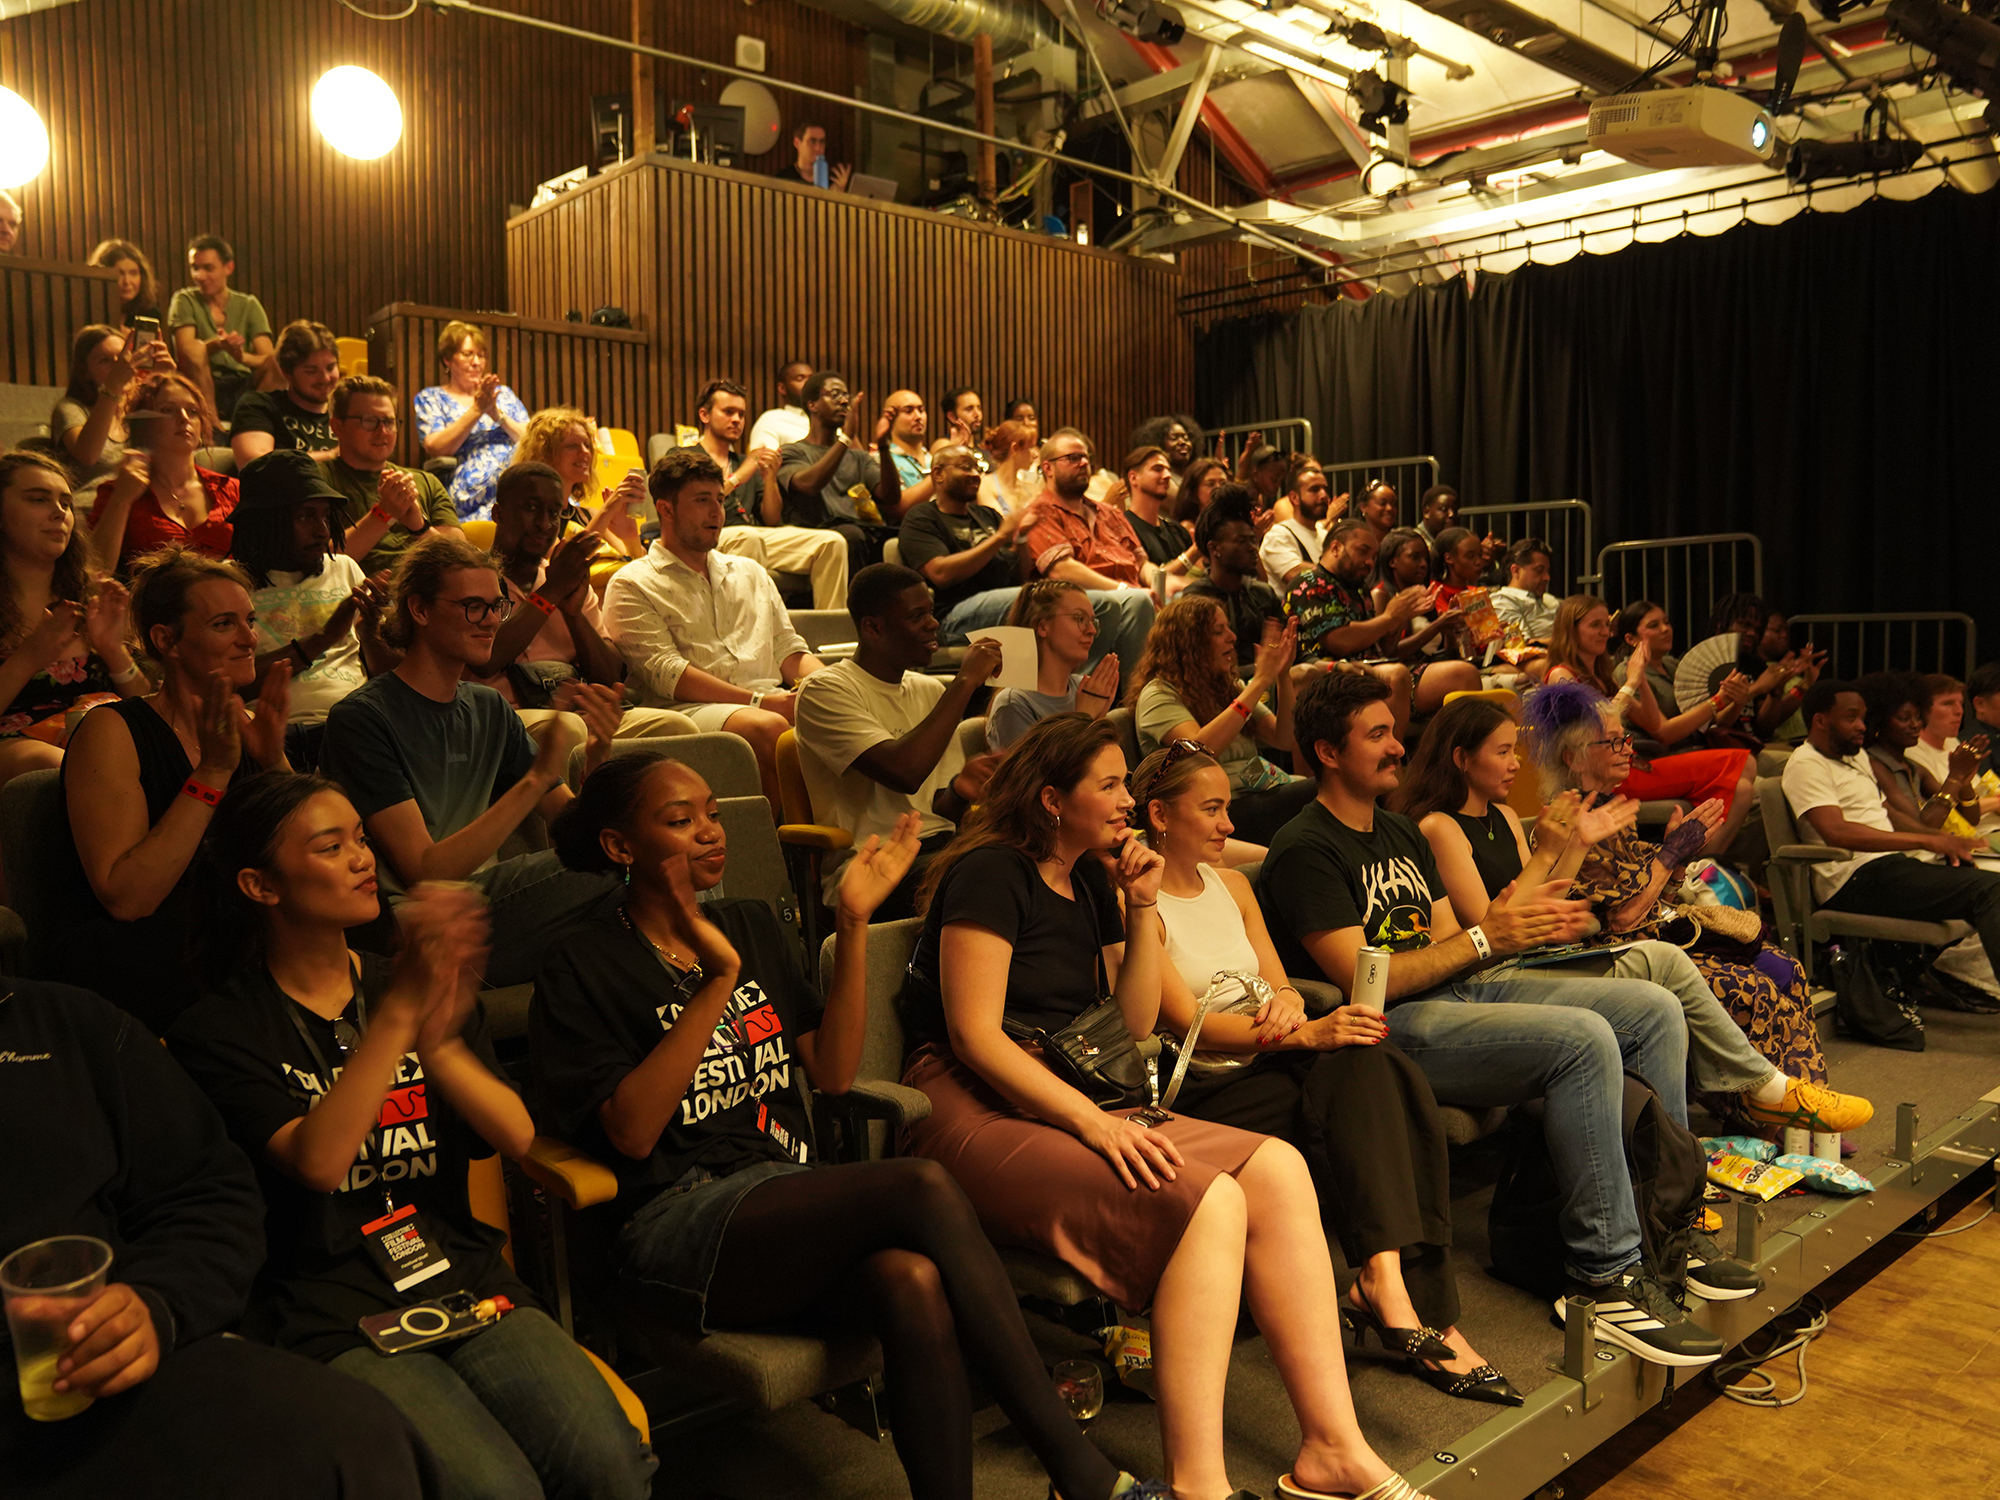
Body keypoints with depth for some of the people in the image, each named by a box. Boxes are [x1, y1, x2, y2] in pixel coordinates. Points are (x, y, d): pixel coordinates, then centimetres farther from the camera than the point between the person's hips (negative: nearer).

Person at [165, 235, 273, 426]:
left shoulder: (249, 305, 9)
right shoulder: (185, 300, 5)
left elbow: (268, 359, -5)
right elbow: (185, 349, -12)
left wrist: (243, 356, -29)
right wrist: (217, 343, -33)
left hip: (243, 387, 1)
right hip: (201, 388, -1)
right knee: (196, 351, -31)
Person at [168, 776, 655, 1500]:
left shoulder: (418, 986, 17)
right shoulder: (217, 1030, 2)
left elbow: (517, 1136, 4)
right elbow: (318, 1160, -16)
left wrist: (436, 1042, -12)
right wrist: (398, 1012, -21)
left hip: (464, 1277, 4)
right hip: (333, 1318, -4)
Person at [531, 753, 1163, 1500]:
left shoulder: (754, 926, 17)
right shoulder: (584, 968, 1)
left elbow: (832, 1073, 9)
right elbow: (632, 1132, -11)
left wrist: (854, 923, 0)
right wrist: (717, 980, -17)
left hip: (790, 1197, 5)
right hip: (678, 1228, -5)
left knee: (913, 1283, -32)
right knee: (922, 1186, -30)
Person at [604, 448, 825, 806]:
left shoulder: (751, 573, 28)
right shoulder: (632, 585, 8)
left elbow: (788, 648, 22)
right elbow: (666, 673, -5)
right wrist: (758, 701, -15)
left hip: (775, 700, 5)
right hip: (690, 710, -5)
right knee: (767, 728, -37)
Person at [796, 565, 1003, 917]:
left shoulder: (931, 691, 18)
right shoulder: (825, 691, -5)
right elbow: (905, 773, -21)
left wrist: (959, 791, -6)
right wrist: (965, 681, -14)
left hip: (942, 849, 7)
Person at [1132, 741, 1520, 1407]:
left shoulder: (1231, 885, 21)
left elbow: (1280, 983, 15)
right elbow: (1188, 1023, -14)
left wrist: (1286, 998, -11)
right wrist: (1306, 1033, -26)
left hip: (1269, 1061, 7)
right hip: (1203, 1088, -6)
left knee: (1378, 1068, -25)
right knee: (1361, 1078, -29)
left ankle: (1387, 1284, -30)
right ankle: (1395, 1293, -30)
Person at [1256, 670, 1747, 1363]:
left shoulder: (1401, 831, 21)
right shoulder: (1305, 850, -9)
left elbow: (1448, 948, 16)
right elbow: (1364, 980, -16)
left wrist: (1526, 924, -4)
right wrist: (1485, 937, -16)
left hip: (1459, 993, 9)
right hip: (1391, 1028, -9)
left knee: (1653, 1008, 1)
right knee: (1583, 1038, -29)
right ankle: (1603, 1274, -19)